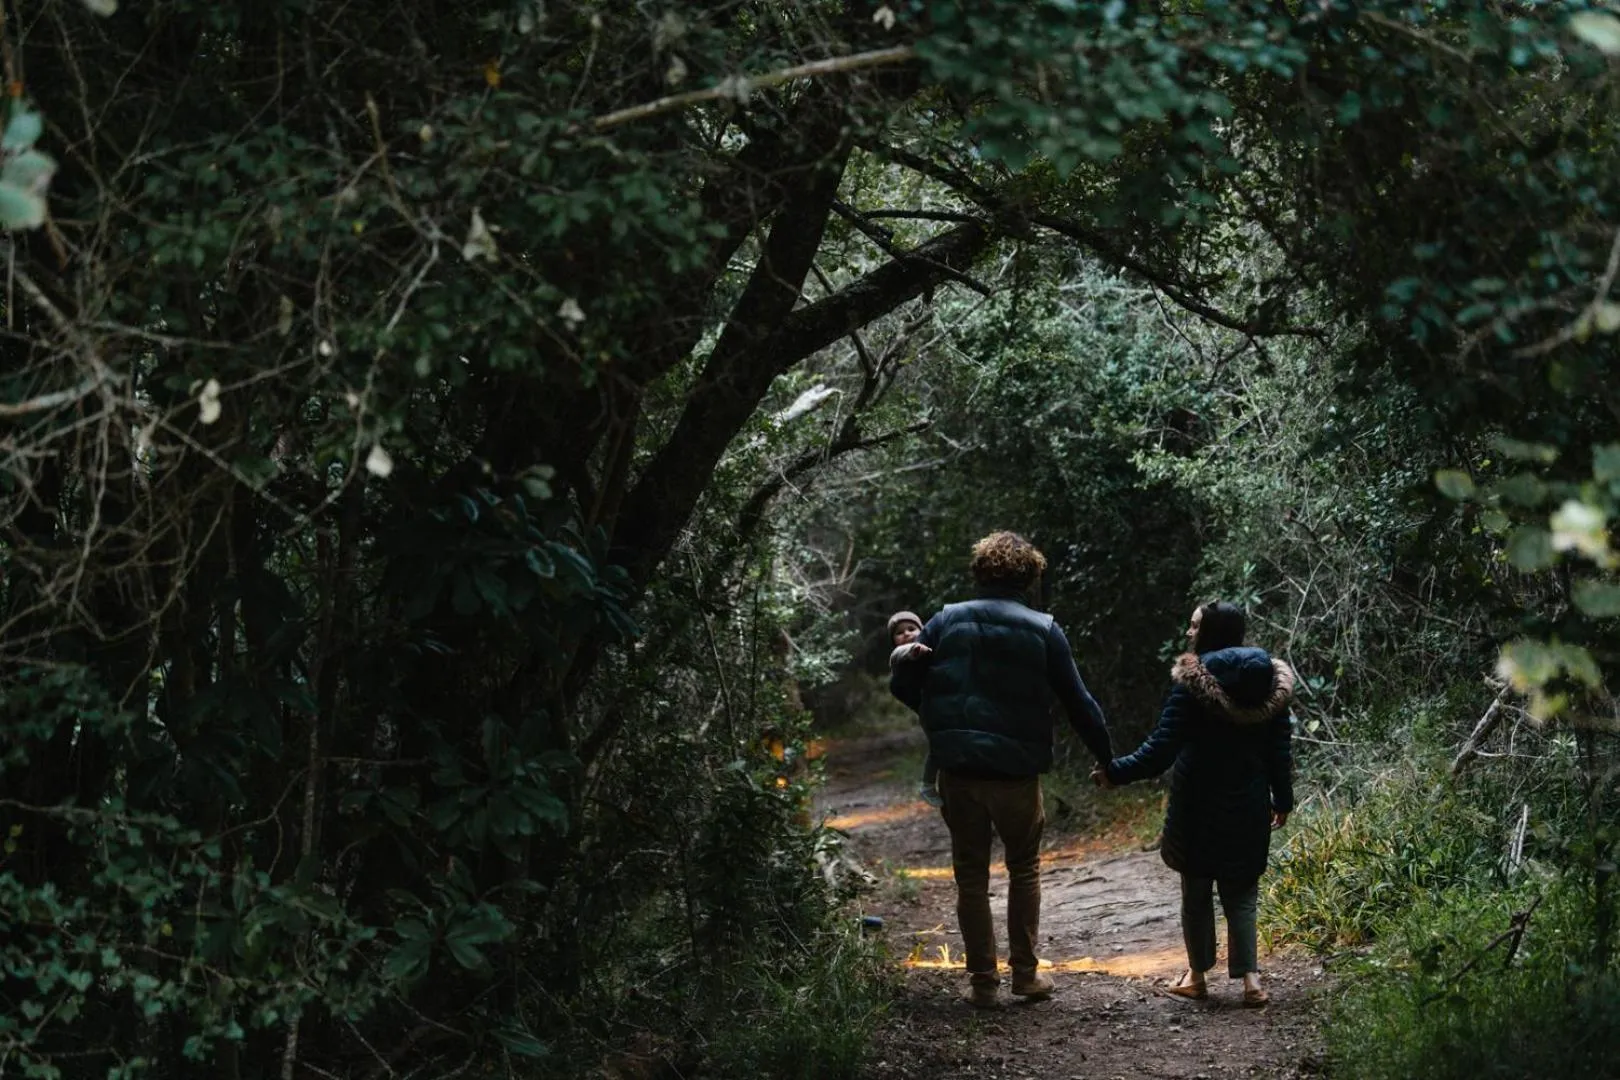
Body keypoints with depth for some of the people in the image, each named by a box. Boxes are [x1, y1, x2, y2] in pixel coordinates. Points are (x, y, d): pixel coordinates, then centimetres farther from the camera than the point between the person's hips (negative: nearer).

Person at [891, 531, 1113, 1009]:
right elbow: (1077, 702, 2)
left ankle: (982, 981, 10)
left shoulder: (947, 621, 2)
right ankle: (1025, 972, 14)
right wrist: (1107, 758, 12)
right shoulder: (1042, 630, -1)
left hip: (957, 768, 1)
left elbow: (902, 683, 3)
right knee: (1024, 867, 17)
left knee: (971, 875, 10)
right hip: (1016, 770, -1)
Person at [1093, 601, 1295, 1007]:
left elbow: (1161, 750, -17)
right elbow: (1279, 751, 4)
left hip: (1197, 807, -3)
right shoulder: (1272, 681, 0)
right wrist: (1283, 798, 17)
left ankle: (1198, 976, 20)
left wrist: (1115, 772, -7)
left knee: (1195, 891, 12)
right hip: (1249, 808, 3)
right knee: (1241, 894, 11)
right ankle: (1249, 977, -3)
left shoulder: (1191, 681, -14)